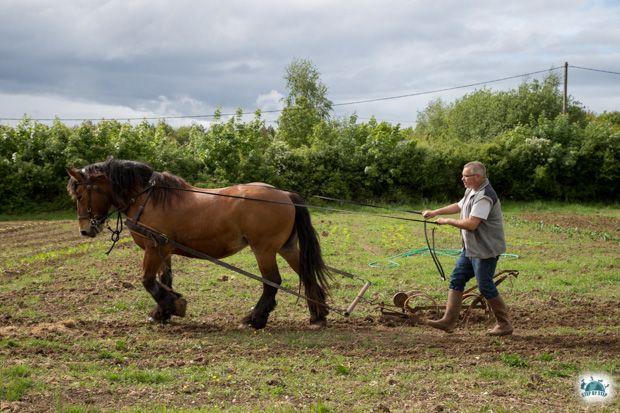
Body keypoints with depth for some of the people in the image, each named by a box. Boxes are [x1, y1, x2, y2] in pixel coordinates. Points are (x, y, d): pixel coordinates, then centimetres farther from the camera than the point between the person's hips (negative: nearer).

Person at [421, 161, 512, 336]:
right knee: (456, 280, 9)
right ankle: (449, 321, 11)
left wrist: (447, 221, -15)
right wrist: (435, 212, 23)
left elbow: (471, 224, -28)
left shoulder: (484, 197, -23)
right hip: (470, 249, 10)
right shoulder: (471, 191, 11)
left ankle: (504, 325, 9)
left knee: (485, 287, -4)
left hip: (485, 250, -10)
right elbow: (458, 206, 28)